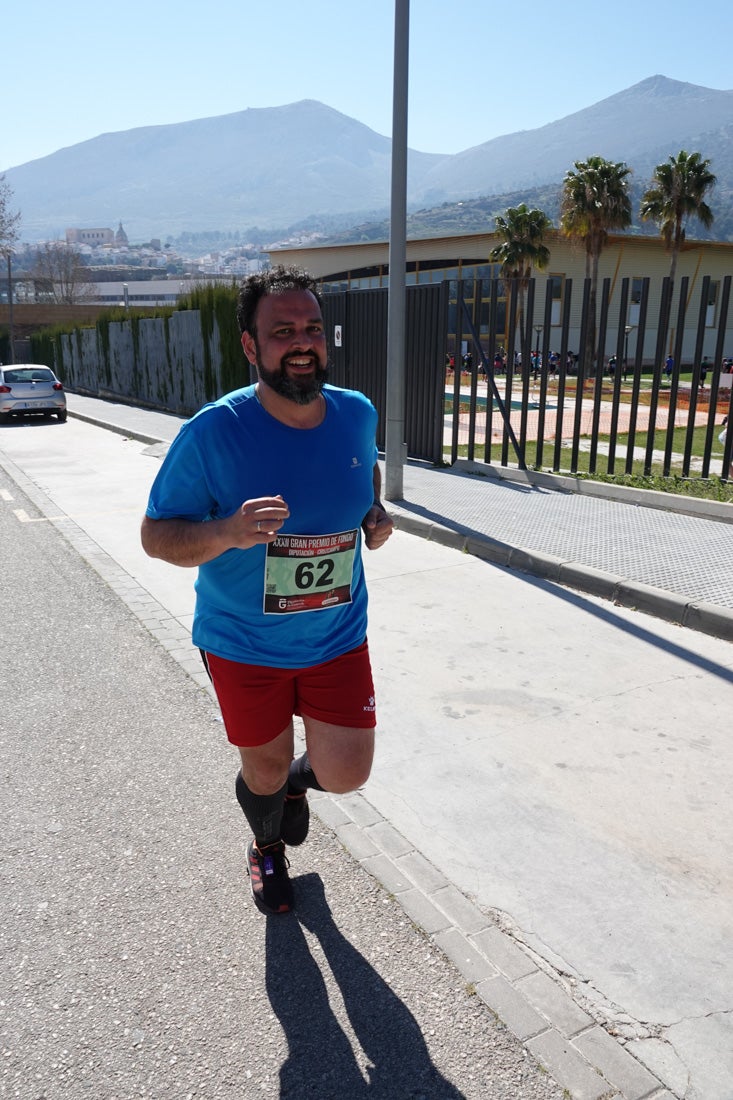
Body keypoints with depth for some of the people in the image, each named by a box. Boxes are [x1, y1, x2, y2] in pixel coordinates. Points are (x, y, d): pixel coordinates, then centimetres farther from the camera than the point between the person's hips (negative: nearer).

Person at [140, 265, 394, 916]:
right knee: (265, 768, 16)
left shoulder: (356, 414, -7)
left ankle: (297, 781, 43)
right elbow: (156, 534, -15)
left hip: (338, 637, 3)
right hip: (244, 643, -2)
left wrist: (376, 511, -4)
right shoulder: (213, 433, -21)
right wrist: (228, 531, -34)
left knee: (346, 774, 2)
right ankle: (268, 848, 54)